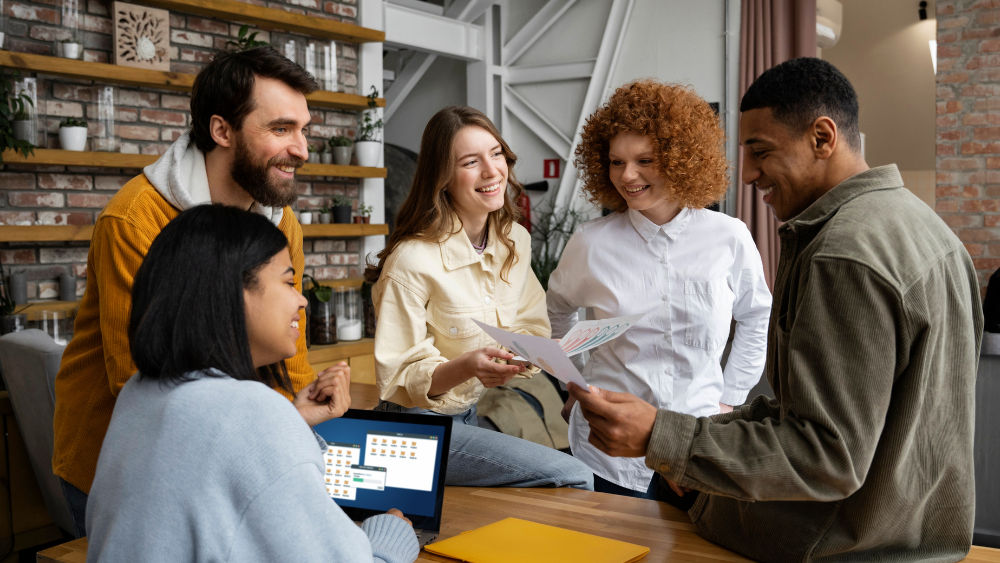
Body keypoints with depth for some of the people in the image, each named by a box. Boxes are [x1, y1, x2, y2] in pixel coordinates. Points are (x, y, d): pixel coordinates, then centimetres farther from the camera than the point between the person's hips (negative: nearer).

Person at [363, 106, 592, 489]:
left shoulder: (516, 241, 1)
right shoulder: (412, 260, -21)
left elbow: (532, 330, 8)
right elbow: (396, 380, -17)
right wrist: (468, 367, -35)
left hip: (484, 412, 7)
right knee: (572, 479, -19)